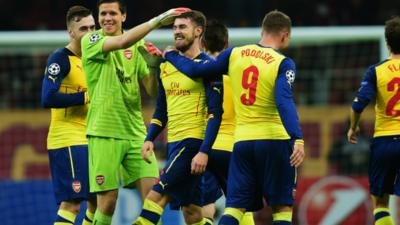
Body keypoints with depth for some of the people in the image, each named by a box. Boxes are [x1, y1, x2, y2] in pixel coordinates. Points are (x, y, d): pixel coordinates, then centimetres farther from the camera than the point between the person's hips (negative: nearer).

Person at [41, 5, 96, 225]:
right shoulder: (60, 58, -9)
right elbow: (48, 98, -21)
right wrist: (87, 96, -18)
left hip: (89, 141, 9)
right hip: (68, 141, -9)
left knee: (98, 202, 9)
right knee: (71, 204, -14)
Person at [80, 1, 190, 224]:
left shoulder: (138, 46, 12)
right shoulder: (91, 41, -1)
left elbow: (152, 90, 9)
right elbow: (122, 42, -22)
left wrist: (152, 67, -10)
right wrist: (157, 21, -23)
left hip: (136, 132, 4)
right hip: (104, 133, -4)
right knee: (108, 202, -7)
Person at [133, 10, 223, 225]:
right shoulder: (166, 66, 15)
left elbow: (215, 113, -13)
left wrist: (204, 151, -20)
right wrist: (149, 139, 7)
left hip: (193, 142, -8)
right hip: (173, 142, 8)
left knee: (156, 196, -16)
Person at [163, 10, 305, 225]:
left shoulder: (234, 54, 7)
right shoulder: (283, 63, -6)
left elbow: (195, 70, 10)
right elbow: (284, 101, -20)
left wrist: (171, 55, 29)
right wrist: (298, 139, -29)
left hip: (242, 141, 4)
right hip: (274, 140, -4)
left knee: (234, 207, 3)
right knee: (282, 207, 4)